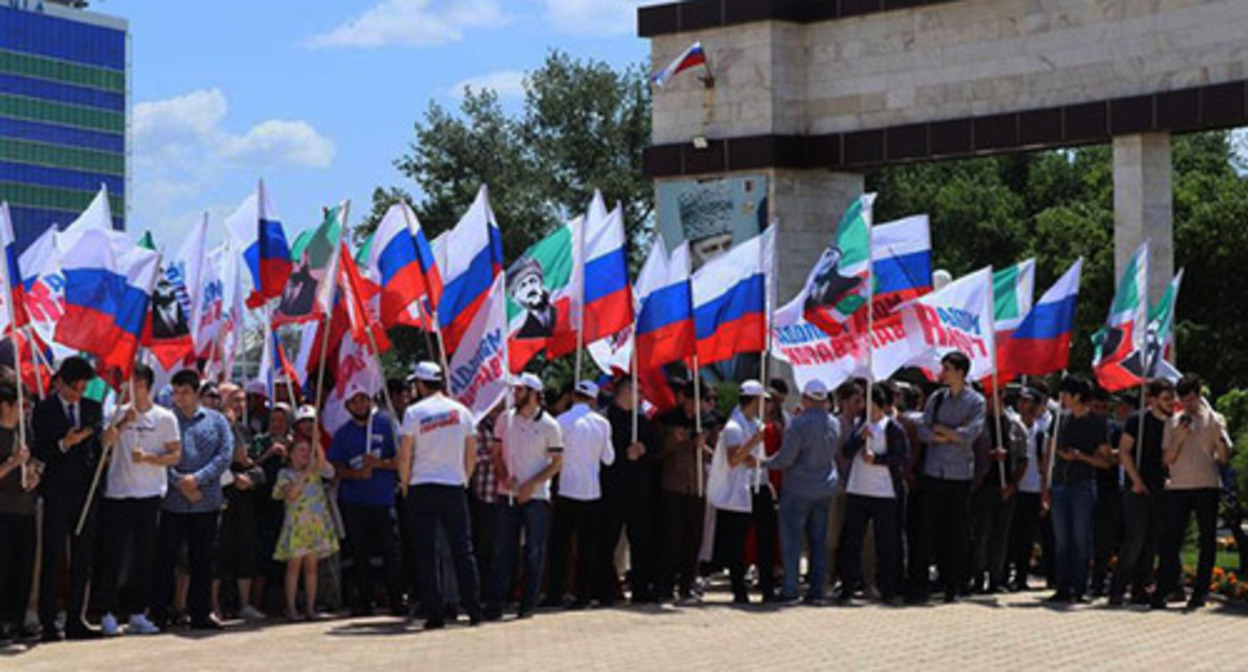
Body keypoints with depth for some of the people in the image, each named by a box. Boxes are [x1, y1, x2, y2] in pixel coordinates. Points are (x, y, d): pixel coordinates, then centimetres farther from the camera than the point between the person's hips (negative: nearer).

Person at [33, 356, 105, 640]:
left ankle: (75, 621, 12)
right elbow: (38, 452, -5)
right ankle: (48, 623, 2)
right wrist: (63, 444, -20)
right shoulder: (44, 410, -1)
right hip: (57, 494, -4)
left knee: (83, 560, 6)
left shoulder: (93, 408, 10)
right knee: (53, 560, -2)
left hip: (86, 492, 4)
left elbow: (99, 446, 12)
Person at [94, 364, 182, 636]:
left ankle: (137, 614, 11)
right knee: (111, 555, -3)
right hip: (116, 493, 1)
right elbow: (105, 443, -2)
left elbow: (175, 455, 1)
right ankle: (107, 614, 2)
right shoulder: (121, 413, 9)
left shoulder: (165, 418, 3)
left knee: (144, 557, 4)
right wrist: (122, 424, -16)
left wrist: (148, 457, -14)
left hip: (149, 494, -1)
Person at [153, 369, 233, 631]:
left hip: (207, 501, 2)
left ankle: (201, 613, 15)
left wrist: (198, 478, -11)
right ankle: (159, 615, 4)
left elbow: (225, 455, 1)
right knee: (165, 560, -2)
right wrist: (180, 483, -12)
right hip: (172, 501, -2)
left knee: (202, 560, 7)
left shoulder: (216, 420, 10)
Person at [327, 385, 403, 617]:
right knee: (360, 554, 5)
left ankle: (397, 602, 1)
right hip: (353, 501, 2)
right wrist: (356, 474, -13)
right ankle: (364, 602, 12)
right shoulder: (343, 433, 9)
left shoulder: (386, 424, 3)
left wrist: (380, 463, -16)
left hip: (384, 499, -2)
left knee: (390, 552, -5)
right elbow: (336, 467, 5)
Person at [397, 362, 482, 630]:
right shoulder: (461, 411, 5)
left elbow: (405, 455, -6)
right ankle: (474, 610, 8)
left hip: (422, 487, -2)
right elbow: (471, 454, 8)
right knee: (463, 550, 9)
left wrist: (404, 484, 7)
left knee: (426, 552, 2)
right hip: (455, 487, 2)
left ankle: (433, 613, -1)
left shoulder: (414, 412, -5)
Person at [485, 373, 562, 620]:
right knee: (502, 550, 3)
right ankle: (494, 604, 5)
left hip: (536, 496, -3)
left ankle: (528, 604, 8)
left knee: (534, 552, 1)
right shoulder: (505, 419, 6)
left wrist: (532, 484, -14)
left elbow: (557, 462, -4)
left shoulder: (548, 425, -4)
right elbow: (495, 452, 12)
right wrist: (504, 476, -6)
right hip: (507, 495, 3)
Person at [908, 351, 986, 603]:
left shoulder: (975, 401, 0)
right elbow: (923, 432, 3)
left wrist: (940, 429, -5)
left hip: (960, 475, -2)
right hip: (933, 472, 2)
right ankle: (919, 584, 3)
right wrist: (951, 437, -10)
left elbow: (970, 434, -12)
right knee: (926, 529, 0)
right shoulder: (936, 398, 10)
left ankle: (953, 585, 10)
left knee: (957, 533, 2)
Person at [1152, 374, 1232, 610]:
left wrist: (1221, 438, -16)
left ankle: (1201, 591, 6)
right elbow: (1167, 459, 6)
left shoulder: (1214, 420, 6)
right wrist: (1179, 438, -8)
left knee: (1207, 541, 1)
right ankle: (1165, 588, 0)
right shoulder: (1174, 422, 12)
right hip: (1177, 487, 1)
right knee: (1170, 540, -3)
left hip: (1206, 486, -1)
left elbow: (1224, 458, 2)